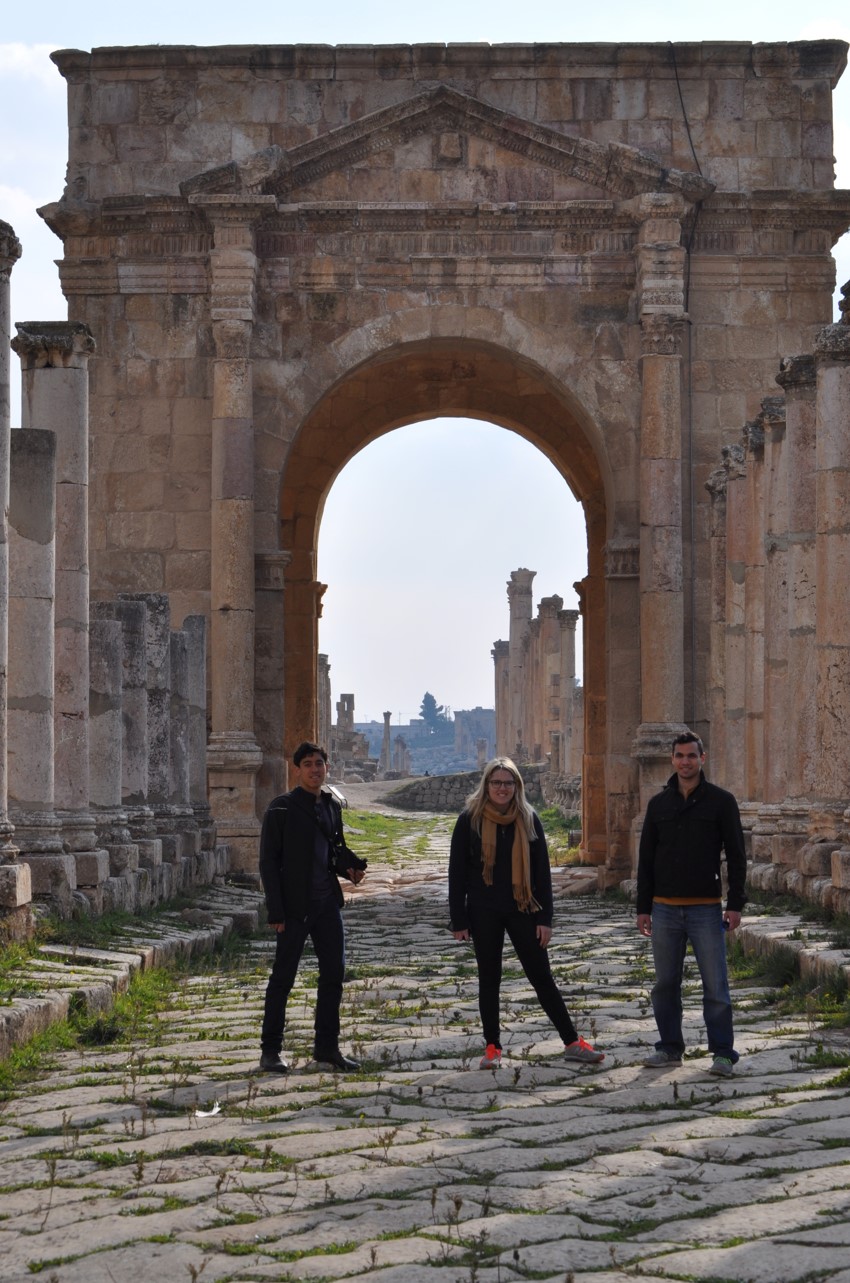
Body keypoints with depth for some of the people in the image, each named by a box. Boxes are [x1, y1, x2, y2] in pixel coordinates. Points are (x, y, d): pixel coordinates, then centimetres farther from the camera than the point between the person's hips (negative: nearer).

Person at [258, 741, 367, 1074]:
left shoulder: (332, 806, 11)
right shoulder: (281, 809, -7)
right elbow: (268, 862, -8)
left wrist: (351, 867, -2)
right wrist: (276, 912, -14)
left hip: (327, 902, 6)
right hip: (295, 906, -6)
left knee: (334, 972, 8)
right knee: (283, 977, 1)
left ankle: (327, 1046, 18)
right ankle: (270, 1051, 9)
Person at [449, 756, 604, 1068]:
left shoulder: (528, 820, 2)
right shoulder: (469, 820, -2)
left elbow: (542, 871, 4)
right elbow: (457, 872, -1)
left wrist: (545, 918, -2)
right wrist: (459, 920, -6)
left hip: (522, 910, 1)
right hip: (484, 913, -1)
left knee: (542, 977, 3)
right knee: (489, 979, 7)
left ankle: (572, 1043, 7)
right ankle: (492, 1047, 16)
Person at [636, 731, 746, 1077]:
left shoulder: (721, 801, 0)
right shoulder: (658, 804, 9)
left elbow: (736, 856, -1)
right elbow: (646, 859, 12)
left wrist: (735, 904, -8)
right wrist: (642, 908, 8)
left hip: (706, 909, -3)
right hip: (665, 909, 4)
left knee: (715, 985, -3)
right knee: (665, 984, 8)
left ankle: (722, 1053, 3)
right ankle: (670, 1048, 18)